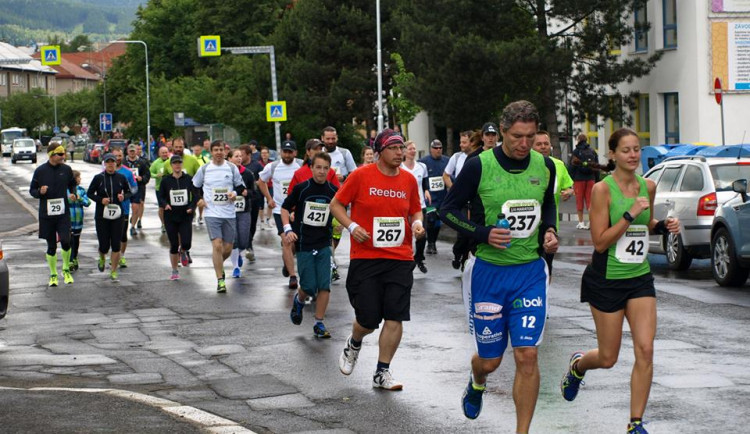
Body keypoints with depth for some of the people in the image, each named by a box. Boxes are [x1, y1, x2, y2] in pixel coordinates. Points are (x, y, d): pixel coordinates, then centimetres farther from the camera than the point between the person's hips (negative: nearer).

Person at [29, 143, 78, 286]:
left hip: (63, 213, 0)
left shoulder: (66, 169, 3)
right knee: (51, 246, 6)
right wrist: (40, 192, -16)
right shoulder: (40, 171, -2)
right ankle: (53, 275, 21)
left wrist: (72, 194, -2)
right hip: (46, 214, 0)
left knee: (65, 241, -15)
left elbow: (72, 184, 19)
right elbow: (32, 190, 6)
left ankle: (66, 270, 7)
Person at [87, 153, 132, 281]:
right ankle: (102, 259, 36)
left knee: (116, 245, -2)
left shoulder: (121, 178, 2)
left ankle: (113, 271, 9)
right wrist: (100, 200, -12)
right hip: (102, 216, -1)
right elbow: (89, 193, 5)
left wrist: (124, 196, -8)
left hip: (118, 215, 1)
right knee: (104, 245, 0)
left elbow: (129, 192, 14)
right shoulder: (98, 178, -2)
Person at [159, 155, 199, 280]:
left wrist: (192, 207, -13)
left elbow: (196, 195, 3)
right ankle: (174, 271, 17)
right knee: (173, 245, 2)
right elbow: (161, 196, 7)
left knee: (186, 244, -12)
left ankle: (183, 252, 26)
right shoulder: (165, 180, 2)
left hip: (186, 215, -1)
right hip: (170, 217, 1)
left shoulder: (189, 179, 1)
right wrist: (165, 204, -14)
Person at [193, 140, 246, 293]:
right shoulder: (204, 169, 2)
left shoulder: (232, 168, 3)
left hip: (229, 213, 2)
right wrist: (200, 199, 0)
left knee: (228, 248, 6)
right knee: (217, 245, -14)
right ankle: (220, 280, -9)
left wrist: (235, 193, -8)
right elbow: (194, 187, 16)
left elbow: (240, 186, 13)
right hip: (212, 213, -2)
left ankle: (219, 264, 39)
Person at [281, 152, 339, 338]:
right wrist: (288, 229, -10)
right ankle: (299, 300, 33)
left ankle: (319, 324, 6)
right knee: (309, 286, -2)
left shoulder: (333, 191, 0)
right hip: (303, 244, -2)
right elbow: (285, 208, 2)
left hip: (324, 244, 2)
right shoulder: (301, 188, -7)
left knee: (324, 286, -4)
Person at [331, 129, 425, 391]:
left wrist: (417, 223, -1)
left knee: (395, 318, -5)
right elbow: (336, 205, 3)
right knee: (368, 319, -2)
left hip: (400, 258, 3)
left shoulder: (409, 180, 6)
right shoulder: (361, 176, -5)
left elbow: (415, 211, 21)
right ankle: (354, 344, 33)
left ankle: (382, 373, 7)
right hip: (365, 258, -3)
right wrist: (352, 226, -12)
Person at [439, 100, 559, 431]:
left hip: (531, 271, 2)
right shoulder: (479, 166, -11)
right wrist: (483, 233, -17)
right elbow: (448, 209, -3)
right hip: (489, 271, -2)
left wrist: (549, 231, 1)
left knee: (527, 355, -8)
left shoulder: (544, 166, 1)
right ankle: (477, 382, 46)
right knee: (490, 360, 8)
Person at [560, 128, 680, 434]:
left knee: (645, 350, -9)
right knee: (608, 359, 6)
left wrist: (663, 226, 1)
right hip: (607, 279, -4)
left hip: (640, 278, 4)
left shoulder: (648, 186, 4)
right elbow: (600, 241, -17)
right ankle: (578, 365, 43)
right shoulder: (602, 189, -13)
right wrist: (630, 214, -24)